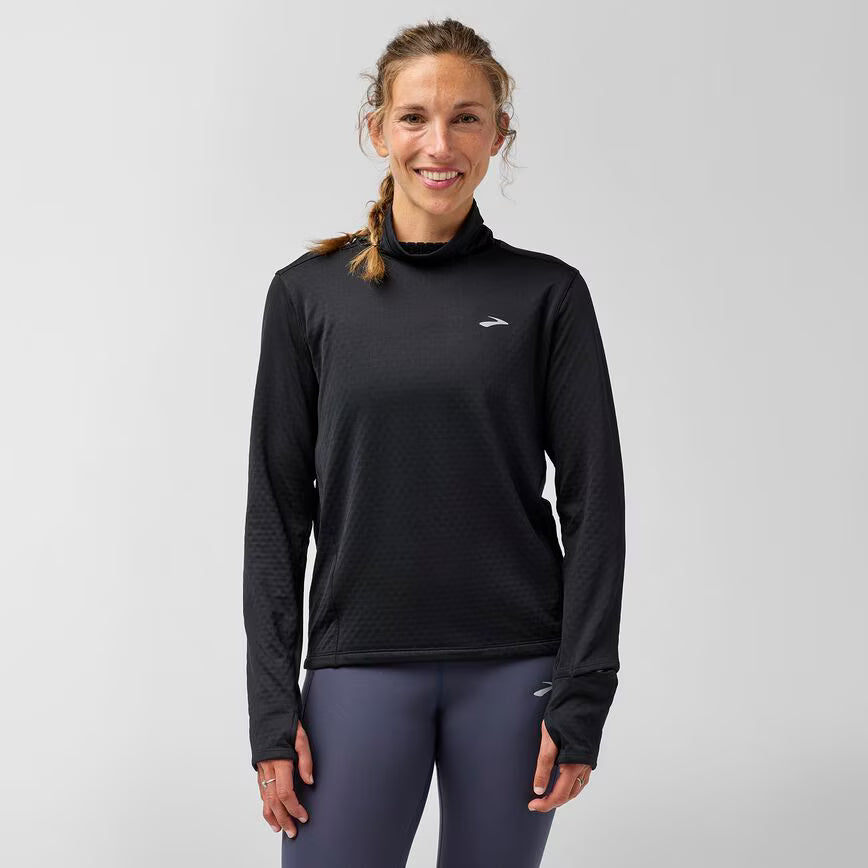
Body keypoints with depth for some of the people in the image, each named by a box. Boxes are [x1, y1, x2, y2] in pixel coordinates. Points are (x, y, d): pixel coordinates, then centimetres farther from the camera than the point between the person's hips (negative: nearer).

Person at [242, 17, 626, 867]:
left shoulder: (547, 293, 1)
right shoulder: (308, 293, 3)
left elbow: (594, 503, 0)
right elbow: (275, 513, 3)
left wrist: (581, 698, -5)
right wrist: (272, 710, -2)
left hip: (512, 671, 0)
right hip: (359, 668, 0)